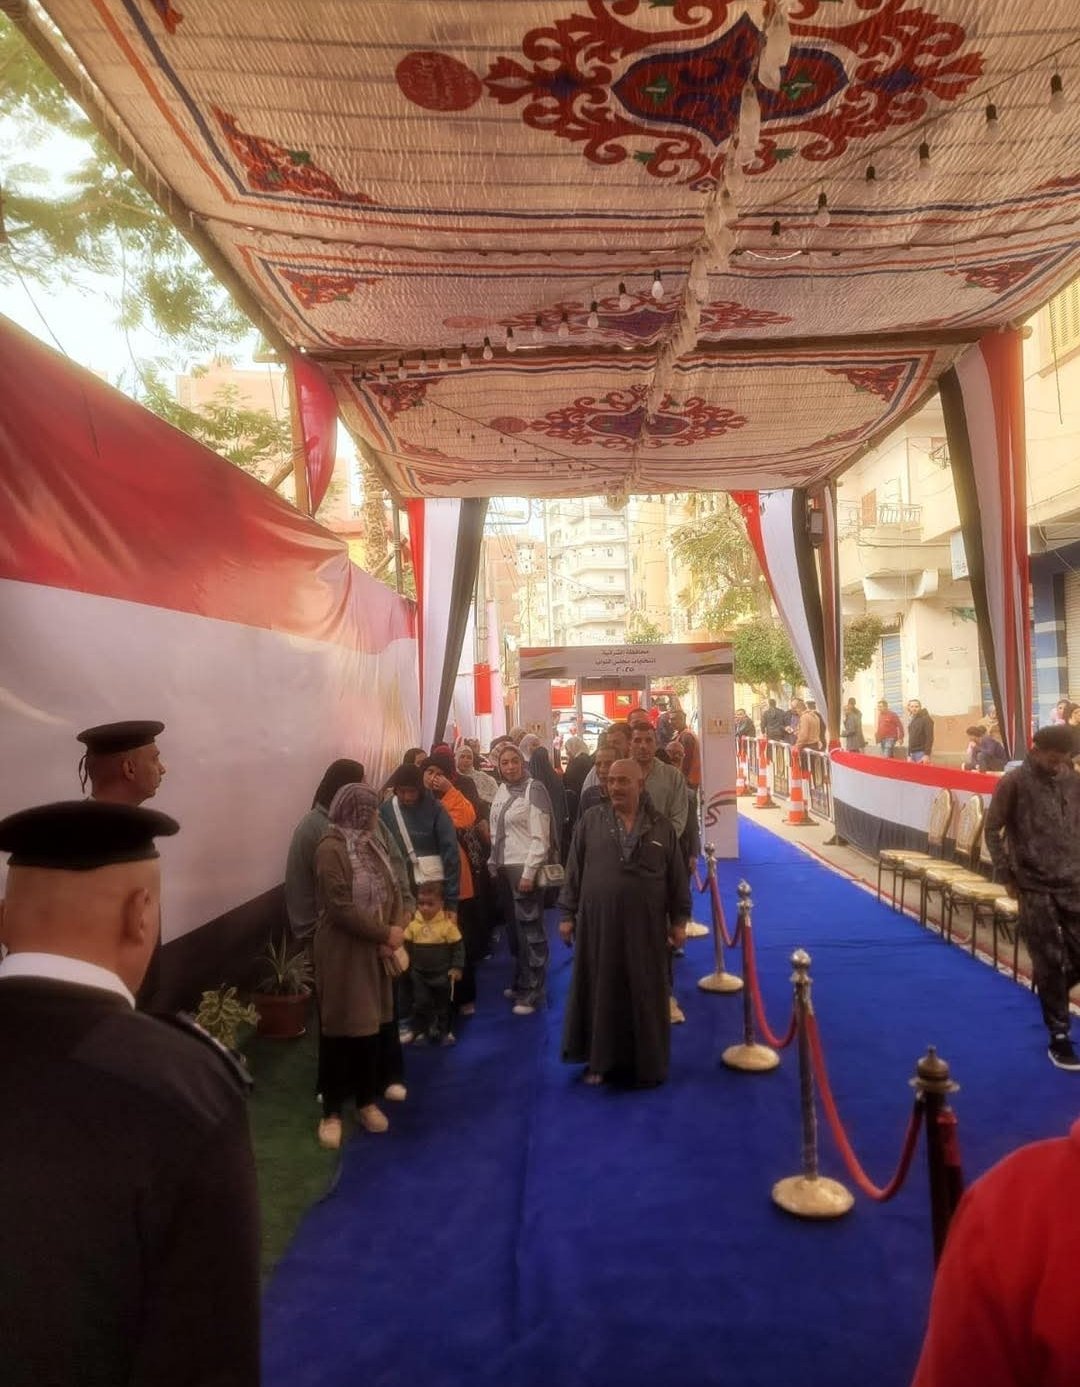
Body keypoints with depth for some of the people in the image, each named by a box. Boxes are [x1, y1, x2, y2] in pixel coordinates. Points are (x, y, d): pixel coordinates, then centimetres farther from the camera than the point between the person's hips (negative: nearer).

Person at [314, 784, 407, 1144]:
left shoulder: (371, 844, 9)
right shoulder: (330, 849, -17)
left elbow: (392, 891, 8)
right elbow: (341, 908, -22)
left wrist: (396, 932, -9)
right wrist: (385, 933, -15)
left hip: (376, 952, 7)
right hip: (343, 955, -7)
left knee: (372, 1026, 13)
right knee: (341, 1029, 2)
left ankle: (367, 1100, 28)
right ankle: (332, 1111, 16)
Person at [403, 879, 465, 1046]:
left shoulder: (448, 924, -16)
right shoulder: (413, 925, -8)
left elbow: (458, 947, -11)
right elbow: (406, 947, 3)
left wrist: (457, 968, -13)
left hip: (442, 973, -2)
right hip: (419, 974, 2)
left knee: (444, 1004, 14)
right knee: (420, 1004, 7)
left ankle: (445, 1032, 29)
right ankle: (421, 1032, 21)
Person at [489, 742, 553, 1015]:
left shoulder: (534, 789, -9)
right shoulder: (501, 791, 11)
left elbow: (540, 837, -13)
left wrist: (529, 872, -17)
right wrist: (494, 864, 10)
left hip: (525, 868, -6)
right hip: (504, 868, 6)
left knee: (529, 929, -3)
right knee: (514, 927, 11)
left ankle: (532, 992, 5)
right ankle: (521, 981, 23)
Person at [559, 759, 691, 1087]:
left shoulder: (661, 827, 2)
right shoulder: (591, 821, 0)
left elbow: (678, 878, 5)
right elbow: (574, 870, 3)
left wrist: (679, 921, 3)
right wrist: (567, 914, 0)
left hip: (645, 926, 0)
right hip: (598, 923, 0)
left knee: (645, 995, 8)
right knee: (600, 992, 7)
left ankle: (647, 1063, 23)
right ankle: (600, 1060, 21)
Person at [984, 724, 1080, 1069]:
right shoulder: (1014, 783, -9)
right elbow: (992, 831, -4)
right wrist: (1006, 876, -5)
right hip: (1035, 888, -4)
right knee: (1050, 961, 1)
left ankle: (1052, 993, 35)